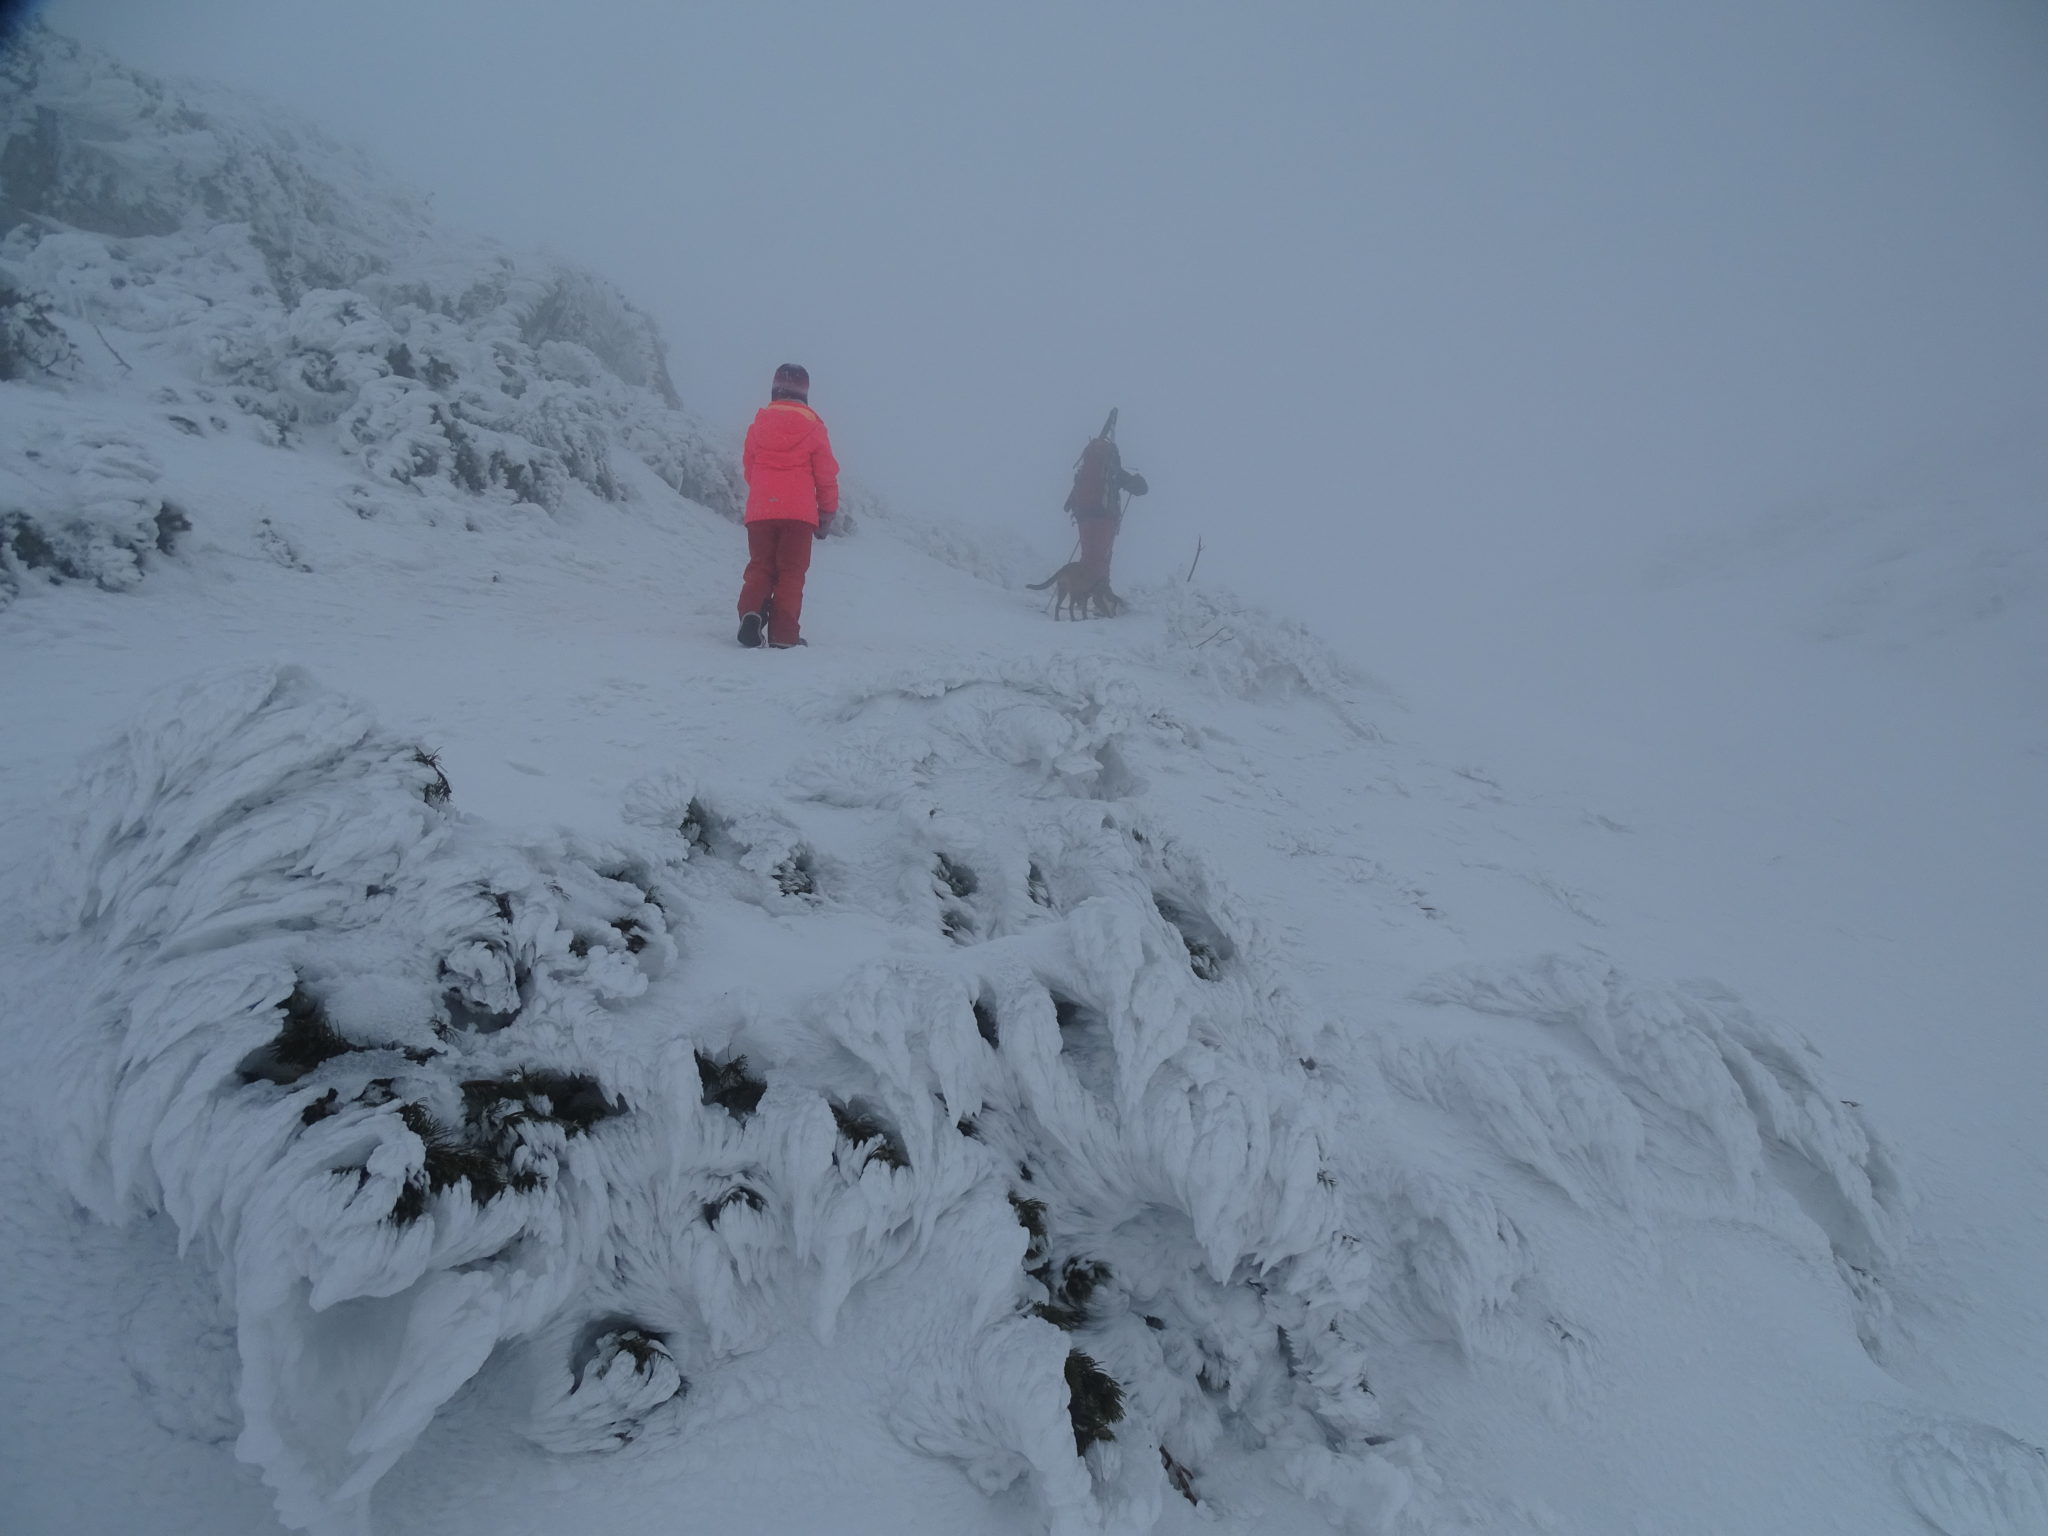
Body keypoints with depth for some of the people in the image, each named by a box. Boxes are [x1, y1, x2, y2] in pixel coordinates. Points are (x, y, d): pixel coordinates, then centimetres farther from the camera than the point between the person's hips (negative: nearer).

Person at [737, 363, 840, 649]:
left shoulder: (758, 425, 7)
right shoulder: (812, 427, 0)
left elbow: (749, 467, 16)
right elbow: (826, 473, 2)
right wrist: (828, 511, 12)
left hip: (760, 510, 2)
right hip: (800, 512, -2)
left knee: (760, 567, 12)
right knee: (791, 572, 4)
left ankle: (751, 611, -14)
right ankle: (783, 635, -2)